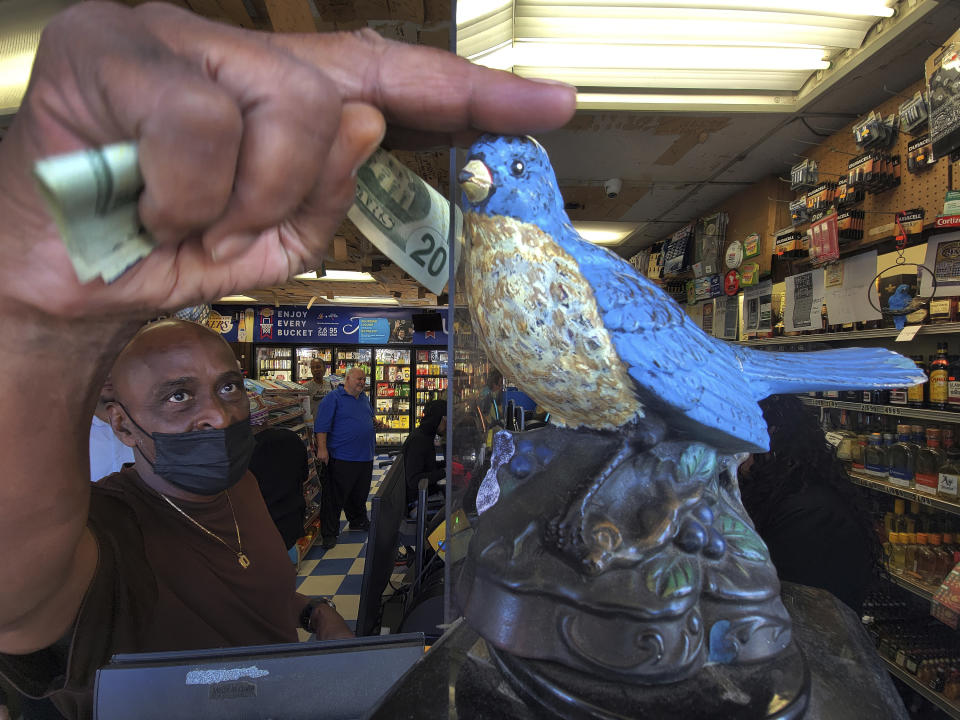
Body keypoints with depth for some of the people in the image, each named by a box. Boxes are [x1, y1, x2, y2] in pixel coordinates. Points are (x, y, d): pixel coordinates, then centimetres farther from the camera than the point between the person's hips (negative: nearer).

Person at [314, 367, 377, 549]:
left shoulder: (364, 398, 15)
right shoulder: (333, 398, -8)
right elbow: (321, 425, -14)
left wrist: (374, 422, 11)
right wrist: (322, 448, -21)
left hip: (365, 457, 7)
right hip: (342, 458, -7)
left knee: (360, 494, 19)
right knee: (335, 497, -1)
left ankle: (358, 521, 38)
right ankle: (329, 533, 9)